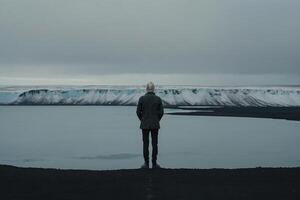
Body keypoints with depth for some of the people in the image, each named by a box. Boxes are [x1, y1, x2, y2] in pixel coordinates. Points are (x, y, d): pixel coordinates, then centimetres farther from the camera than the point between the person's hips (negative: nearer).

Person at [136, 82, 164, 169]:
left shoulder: (142, 98, -6)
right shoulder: (158, 99, -4)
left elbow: (138, 112, -4)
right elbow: (161, 112, -3)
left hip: (145, 124, 0)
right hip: (155, 124, 0)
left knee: (145, 144, 7)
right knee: (154, 144, 7)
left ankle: (146, 164, 7)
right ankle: (154, 163, 8)